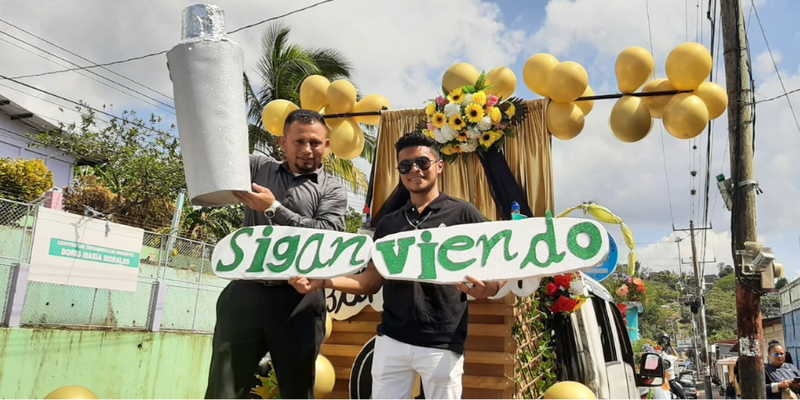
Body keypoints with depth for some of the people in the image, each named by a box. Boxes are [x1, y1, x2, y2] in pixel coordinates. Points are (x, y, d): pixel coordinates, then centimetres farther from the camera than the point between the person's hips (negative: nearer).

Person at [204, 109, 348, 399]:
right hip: (246, 293, 2)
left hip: (298, 301, -1)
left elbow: (326, 236, -9)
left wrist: (274, 209, -11)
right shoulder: (258, 168, 14)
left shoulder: (333, 191, 7)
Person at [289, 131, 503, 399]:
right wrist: (322, 282, -3)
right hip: (391, 340, 4)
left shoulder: (463, 213, -1)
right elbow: (372, 281, 11)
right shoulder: (388, 224, 11)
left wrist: (487, 288, -25)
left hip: (442, 344, -3)